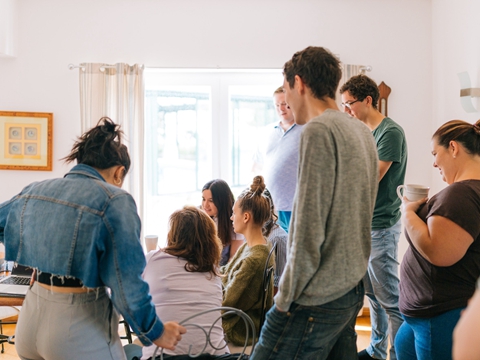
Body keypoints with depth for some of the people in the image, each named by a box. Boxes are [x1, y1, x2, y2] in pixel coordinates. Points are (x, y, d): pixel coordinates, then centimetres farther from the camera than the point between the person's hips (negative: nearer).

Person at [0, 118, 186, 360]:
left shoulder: (35, 191, 6)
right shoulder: (115, 201, -14)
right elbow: (126, 282, -17)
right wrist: (155, 332, -4)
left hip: (29, 319, 6)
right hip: (79, 328, -6)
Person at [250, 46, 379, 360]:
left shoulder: (318, 131, -15)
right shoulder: (363, 132, 12)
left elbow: (309, 230, -18)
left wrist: (286, 298, -11)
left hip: (317, 299, -9)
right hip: (353, 290, 9)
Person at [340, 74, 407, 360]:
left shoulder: (391, 132, -14)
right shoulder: (365, 133, 12)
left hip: (381, 225, -9)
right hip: (363, 223, 9)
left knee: (389, 296, -2)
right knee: (372, 293, 16)